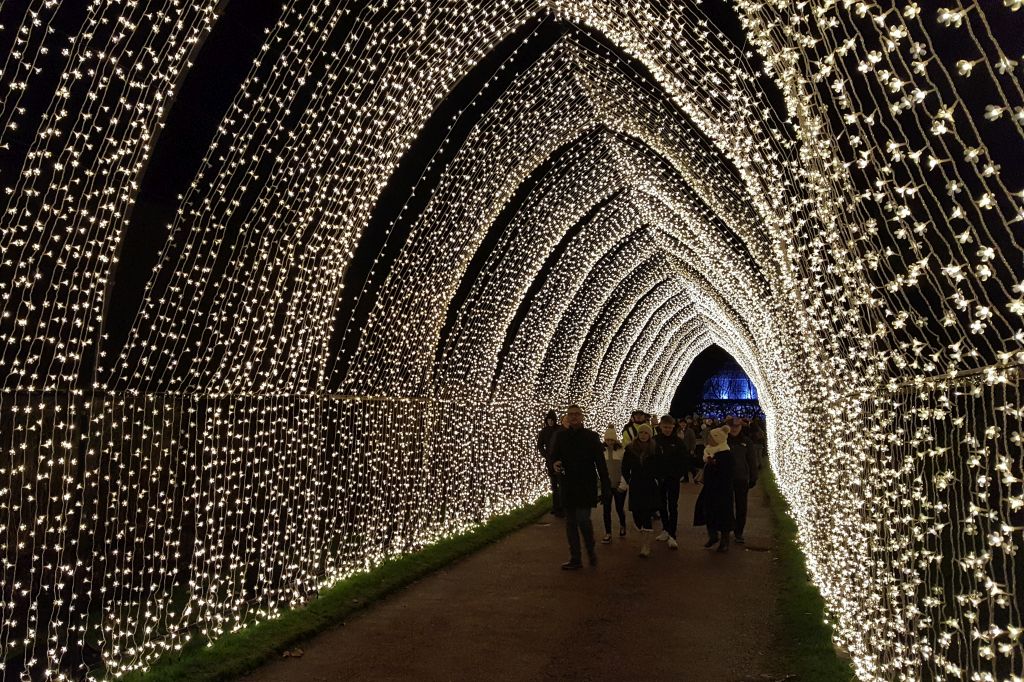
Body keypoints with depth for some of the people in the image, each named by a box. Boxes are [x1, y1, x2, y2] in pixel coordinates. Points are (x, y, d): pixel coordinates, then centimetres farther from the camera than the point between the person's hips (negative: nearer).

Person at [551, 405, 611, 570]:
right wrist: (555, 463, -12)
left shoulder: (591, 436, -3)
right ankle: (575, 558, 19)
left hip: (586, 485, -4)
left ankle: (591, 550, 15)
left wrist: (605, 487, -5)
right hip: (568, 485, 4)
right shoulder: (561, 436, 4)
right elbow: (554, 455, 13)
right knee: (571, 522, 9)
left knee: (583, 519, -12)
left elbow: (600, 463, -2)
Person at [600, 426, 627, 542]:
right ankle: (608, 533, 10)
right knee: (606, 508, -1)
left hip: (619, 484, -2)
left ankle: (622, 526, 37)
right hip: (606, 484, 2)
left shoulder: (622, 451, -8)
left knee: (619, 508, 7)